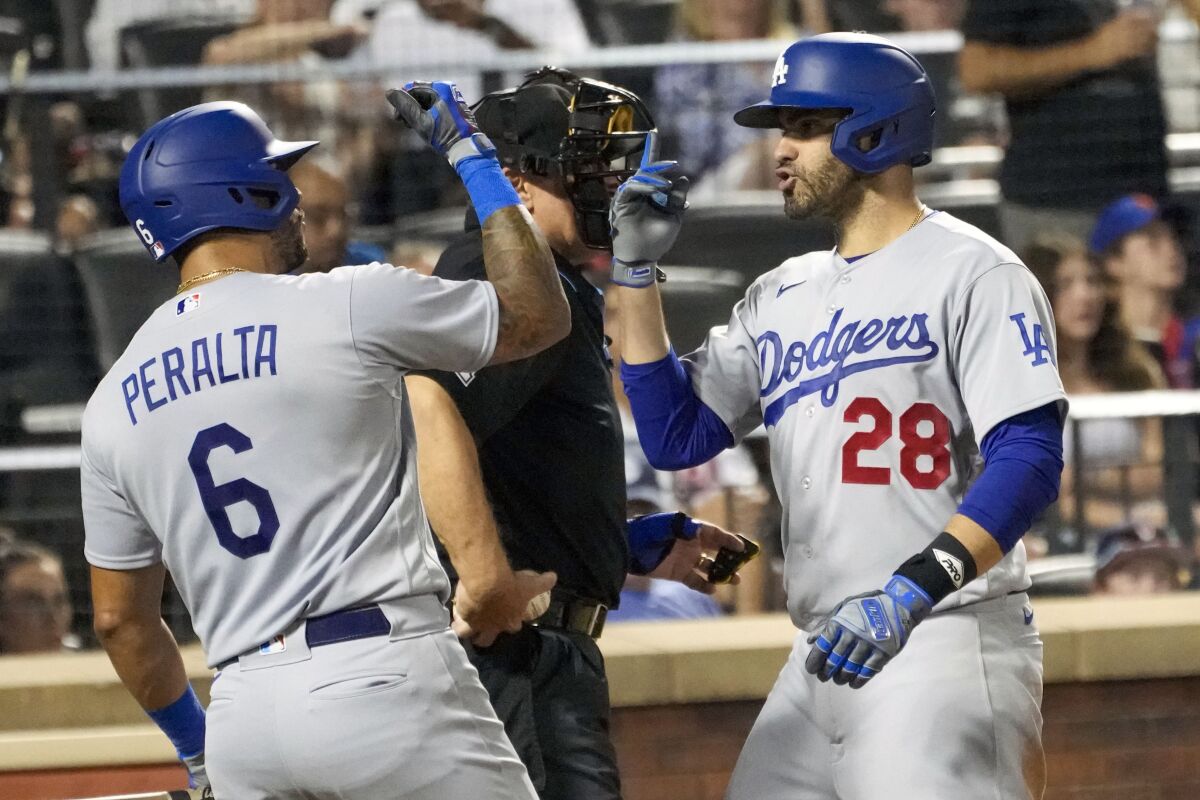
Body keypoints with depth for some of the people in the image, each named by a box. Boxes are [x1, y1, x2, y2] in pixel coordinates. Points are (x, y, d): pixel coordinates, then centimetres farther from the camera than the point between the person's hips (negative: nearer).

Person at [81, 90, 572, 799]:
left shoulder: (113, 403, 11)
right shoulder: (349, 306, -3)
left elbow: (119, 618, 17)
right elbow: (539, 315, 10)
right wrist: (471, 152, 19)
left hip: (241, 718, 5)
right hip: (388, 685, -5)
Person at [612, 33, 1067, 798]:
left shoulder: (973, 272, -5)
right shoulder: (783, 297, 18)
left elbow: (1029, 461, -15)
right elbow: (674, 436, 17)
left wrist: (910, 592, -27)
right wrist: (637, 270, 9)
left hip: (946, 643, -8)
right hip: (826, 658, 8)